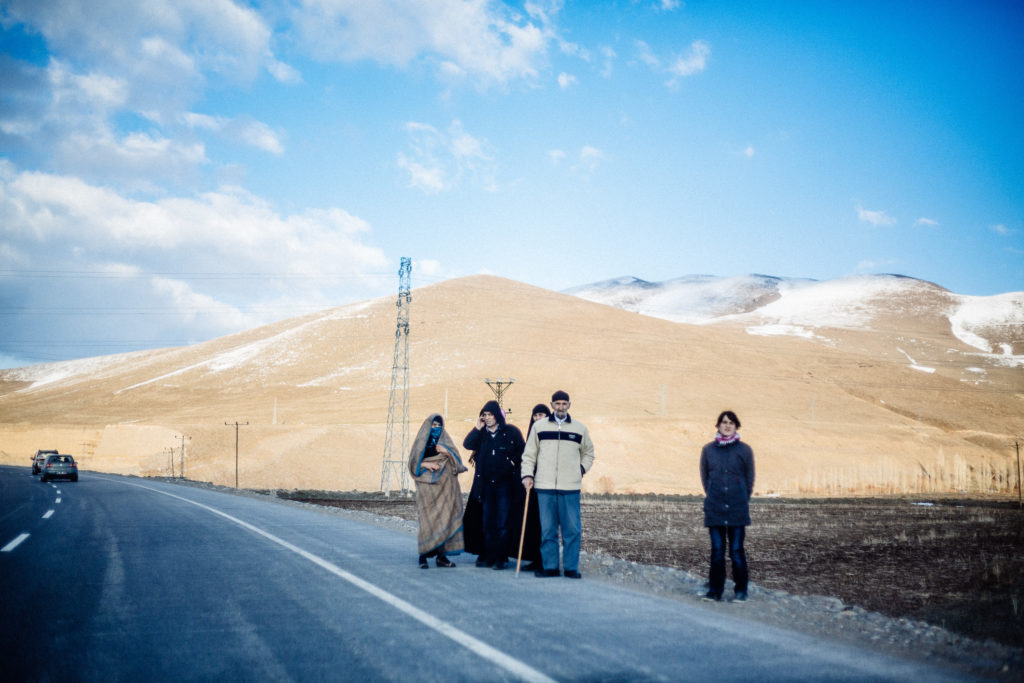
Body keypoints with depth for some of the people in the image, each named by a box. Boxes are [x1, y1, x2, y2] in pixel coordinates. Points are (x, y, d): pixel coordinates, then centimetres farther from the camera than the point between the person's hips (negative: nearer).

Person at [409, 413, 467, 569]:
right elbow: (413, 463, 6)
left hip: (444, 485, 3)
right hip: (427, 487, -3)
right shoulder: (420, 441, 10)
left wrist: (447, 452, -10)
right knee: (427, 519, -11)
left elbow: (456, 460, 8)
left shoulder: (445, 440, 15)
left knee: (445, 518, -3)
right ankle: (423, 556, -9)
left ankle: (442, 555, 1)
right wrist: (426, 464, -12)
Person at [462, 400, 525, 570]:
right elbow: (467, 444, -2)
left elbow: (522, 450, 3)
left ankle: (501, 558, -2)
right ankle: (488, 557, 12)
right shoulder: (481, 433, 11)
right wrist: (477, 428, -8)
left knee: (503, 522, -4)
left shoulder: (511, 431, 1)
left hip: (504, 483, -4)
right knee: (487, 522, 7)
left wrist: (513, 463, -7)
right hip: (486, 484, 4)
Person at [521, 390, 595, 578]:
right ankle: (550, 566, 9)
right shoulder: (539, 426, 9)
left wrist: (582, 469, 7)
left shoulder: (580, 428, 10)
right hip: (545, 487, 0)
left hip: (571, 488, 0)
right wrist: (527, 475, 0)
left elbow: (588, 453, 22)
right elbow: (529, 454, 12)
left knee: (572, 529, -2)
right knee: (547, 529, 2)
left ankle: (571, 567, 5)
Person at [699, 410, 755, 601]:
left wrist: (742, 501, 10)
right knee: (717, 550, 3)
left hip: (737, 509, -1)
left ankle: (741, 590, 7)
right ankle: (715, 590, 10)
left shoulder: (744, 450, 3)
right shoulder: (708, 450, 7)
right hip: (714, 509, 2)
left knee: (737, 550, -2)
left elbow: (750, 478, 9)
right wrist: (711, 497, 12)